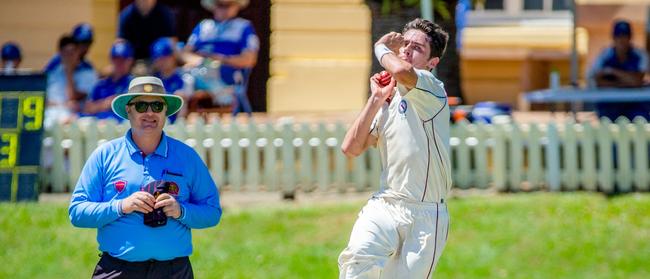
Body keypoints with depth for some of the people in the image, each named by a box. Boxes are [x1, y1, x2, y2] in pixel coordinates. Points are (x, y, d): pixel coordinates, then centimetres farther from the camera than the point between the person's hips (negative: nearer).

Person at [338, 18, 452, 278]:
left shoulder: (432, 89, -3)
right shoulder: (388, 100, 19)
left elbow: (401, 71, -28)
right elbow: (351, 148, 11)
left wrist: (382, 48, -5)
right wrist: (376, 99, 6)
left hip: (426, 217, -4)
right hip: (384, 207, 4)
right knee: (359, 257, -26)